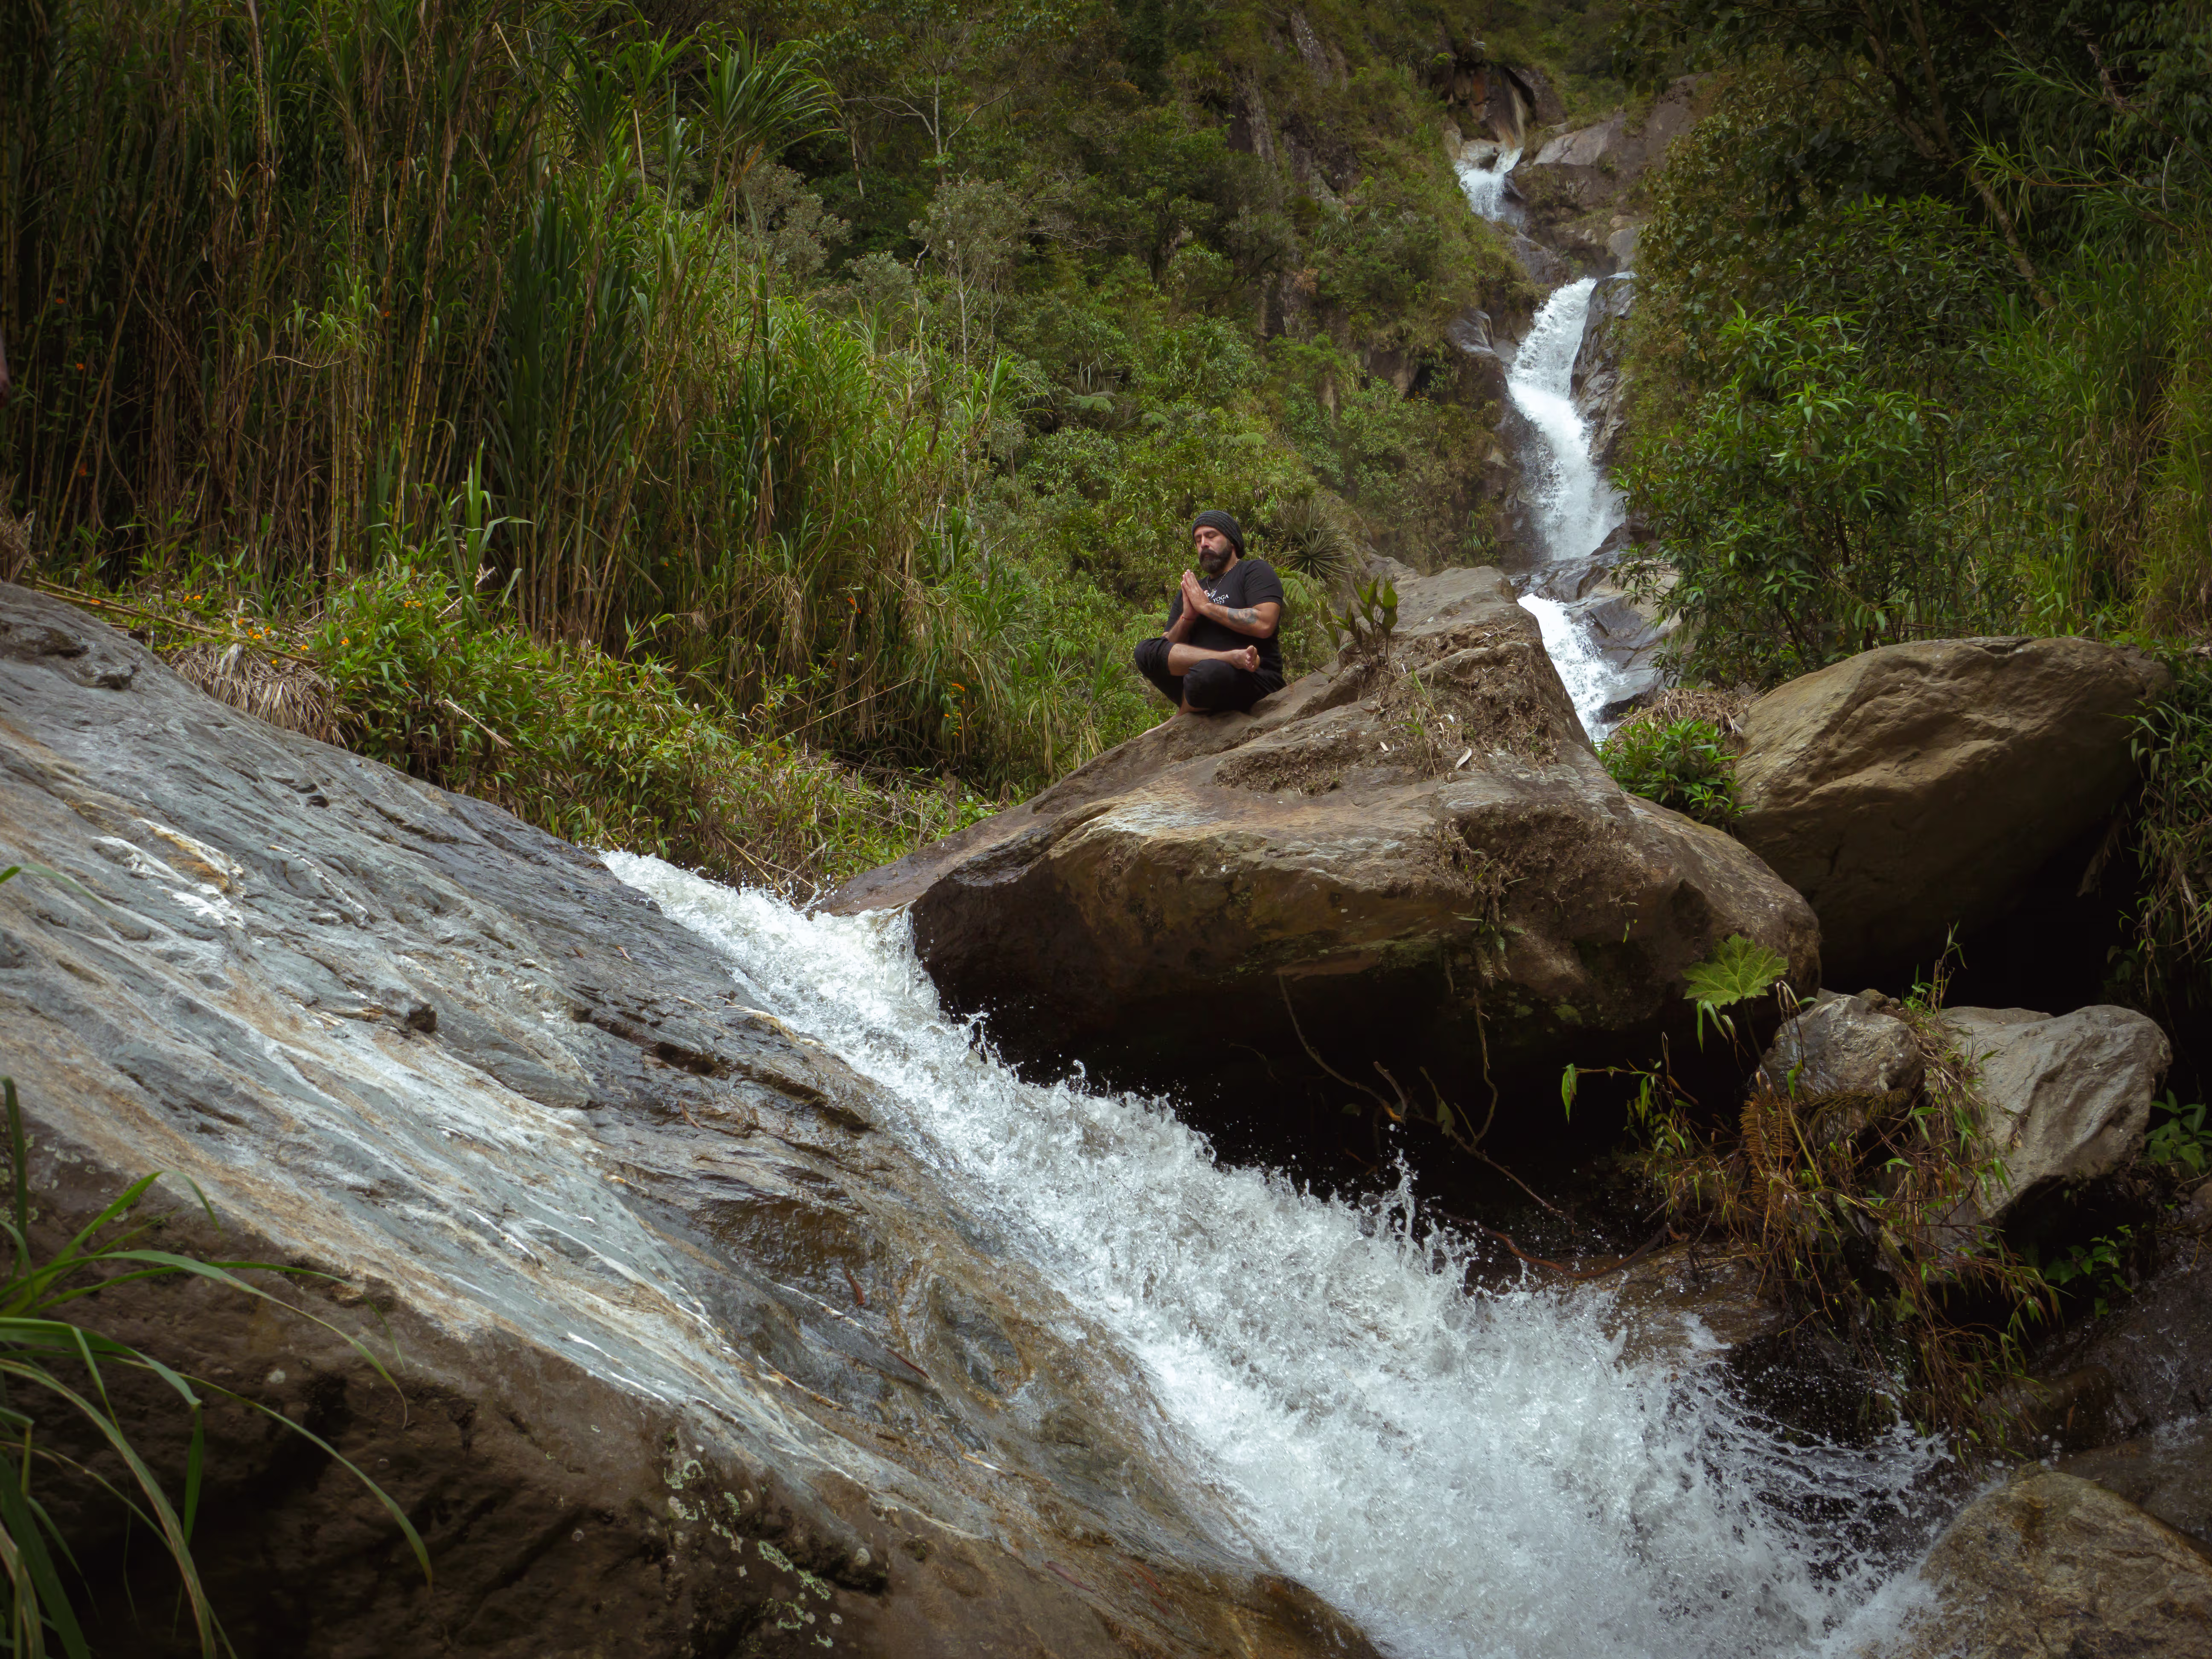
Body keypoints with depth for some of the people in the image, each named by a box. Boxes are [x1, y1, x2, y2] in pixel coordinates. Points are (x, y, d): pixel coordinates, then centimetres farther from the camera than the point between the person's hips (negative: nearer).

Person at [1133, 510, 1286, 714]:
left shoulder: (1255, 571, 9)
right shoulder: (1191, 591, 26)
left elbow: (1264, 624, -11)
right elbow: (1167, 647, 16)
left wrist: (1206, 606, -5)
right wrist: (1187, 617, -4)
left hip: (1254, 681, -6)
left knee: (1207, 673, -40)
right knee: (1146, 651, -21)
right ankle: (1234, 658, -27)